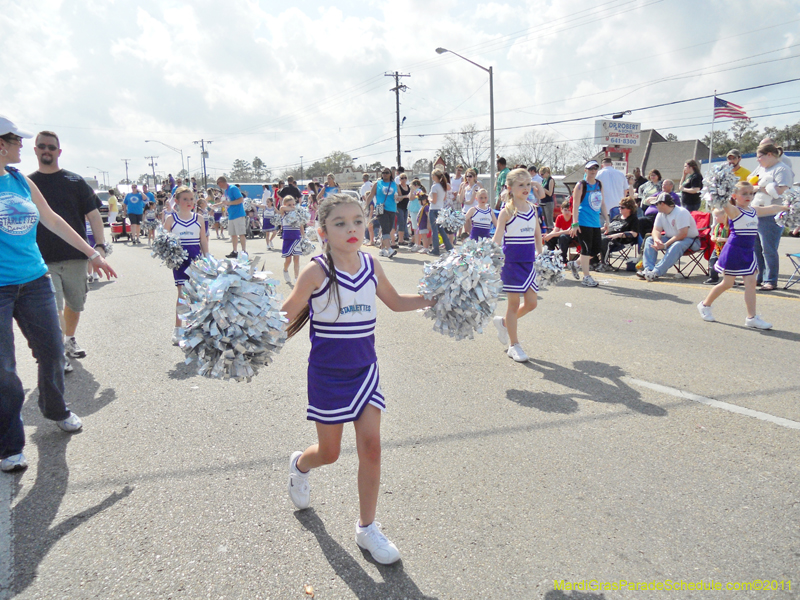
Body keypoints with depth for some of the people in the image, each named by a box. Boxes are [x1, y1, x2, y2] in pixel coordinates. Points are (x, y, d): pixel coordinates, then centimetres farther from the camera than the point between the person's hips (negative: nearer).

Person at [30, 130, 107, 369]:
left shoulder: (75, 181, 5)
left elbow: (93, 215, 1)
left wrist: (100, 247, -11)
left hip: (76, 256, 1)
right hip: (43, 259, -1)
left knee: (75, 305, 13)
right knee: (54, 308, -11)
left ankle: (70, 340, 36)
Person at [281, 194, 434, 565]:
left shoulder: (371, 266, -2)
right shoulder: (316, 272, -16)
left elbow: (395, 301, 15)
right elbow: (287, 315, -11)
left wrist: (432, 299, 6)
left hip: (365, 370, 4)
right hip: (328, 376, -3)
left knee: (371, 446, 1)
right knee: (329, 452, 11)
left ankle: (367, 528, 21)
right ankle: (300, 465, 50)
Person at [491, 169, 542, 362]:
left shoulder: (532, 208, 7)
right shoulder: (507, 211, -9)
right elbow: (497, 238, -14)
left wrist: (540, 255, 17)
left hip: (529, 262, 6)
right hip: (512, 262, -6)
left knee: (531, 303, 7)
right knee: (513, 303, 2)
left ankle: (504, 322, 33)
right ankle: (513, 345, 13)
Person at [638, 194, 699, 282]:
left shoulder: (681, 212, -21)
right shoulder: (661, 214, 3)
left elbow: (682, 235, -29)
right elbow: (656, 230, 0)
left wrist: (665, 245, -31)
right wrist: (656, 240, -24)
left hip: (690, 239, -8)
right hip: (671, 238, 8)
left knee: (677, 246, -39)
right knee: (649, 240, -9)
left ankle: (656, 272, -47)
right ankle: (648, 269, -26)